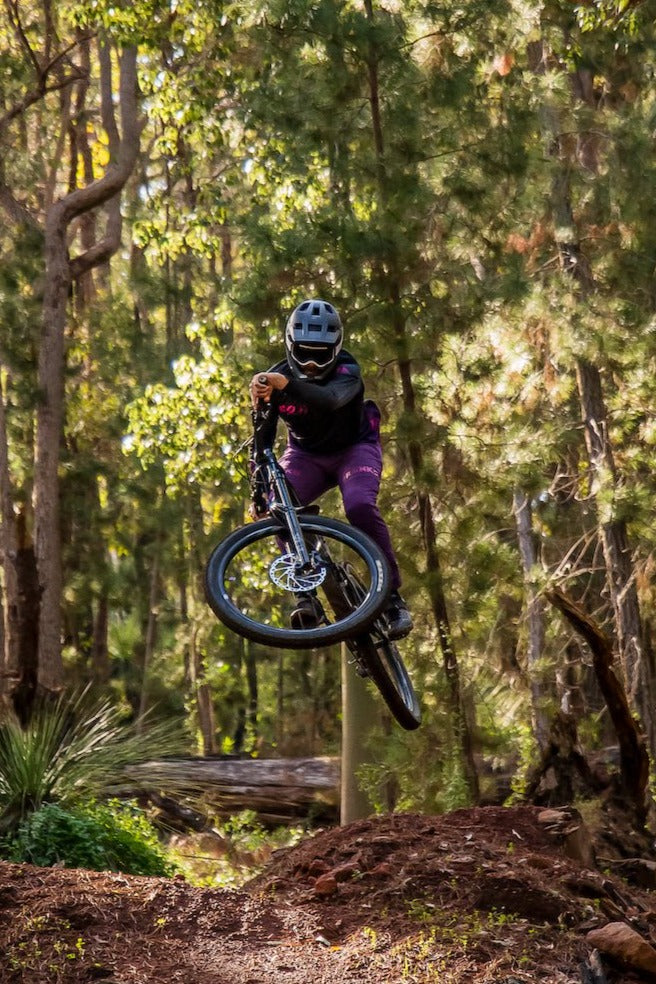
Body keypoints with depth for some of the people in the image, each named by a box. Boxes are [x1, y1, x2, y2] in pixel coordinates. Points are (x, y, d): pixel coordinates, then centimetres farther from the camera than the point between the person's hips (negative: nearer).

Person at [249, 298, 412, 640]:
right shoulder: (274, 378, -15)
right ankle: (305, 593, -20)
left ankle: (393, 596, -22)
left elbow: (330, 399, -49)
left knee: (360, 506, -32)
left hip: (354, 449, -3)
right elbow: (262, 439, -14)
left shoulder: (346, 371, -25)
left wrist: (285, 384, -66)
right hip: (306, 454, 3)